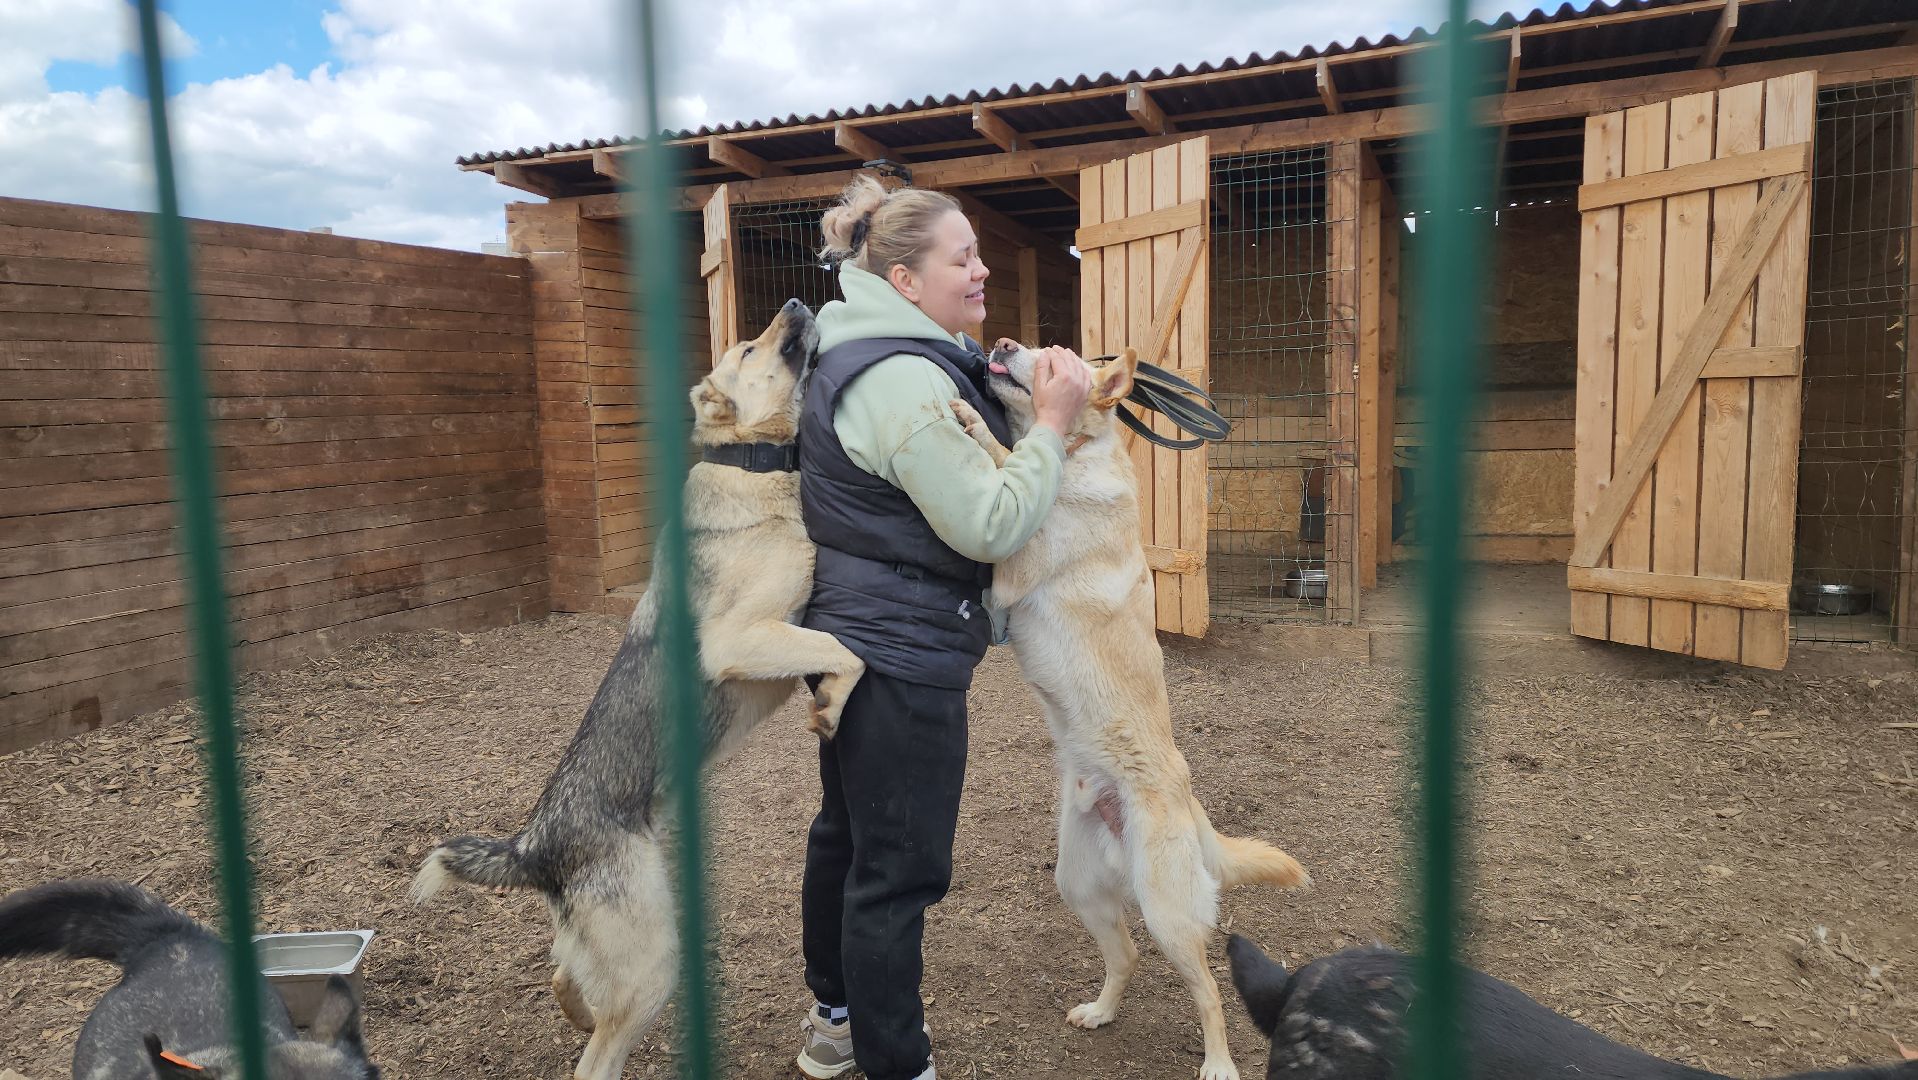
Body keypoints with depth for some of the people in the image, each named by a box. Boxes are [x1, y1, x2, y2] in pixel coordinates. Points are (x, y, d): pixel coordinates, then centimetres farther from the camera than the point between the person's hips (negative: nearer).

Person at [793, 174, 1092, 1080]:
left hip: (855, 637, 12)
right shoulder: (903, 380, -22)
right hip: (903, 654, -11)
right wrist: (1052, 425, -14)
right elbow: (991, 526, -23)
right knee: (900, 869, 0)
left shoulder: (864, 357, 12)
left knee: (846, 834, 22)